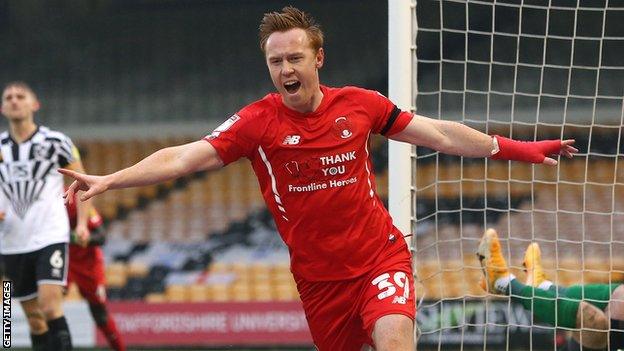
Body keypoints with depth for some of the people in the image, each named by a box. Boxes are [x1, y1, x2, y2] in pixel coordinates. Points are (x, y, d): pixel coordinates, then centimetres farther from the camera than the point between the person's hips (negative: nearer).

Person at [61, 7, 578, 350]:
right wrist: (108, 180, -27)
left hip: (380, 256, -1)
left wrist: (516, 149, 11)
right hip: (319, 277, 1)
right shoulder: (257, 122, -8)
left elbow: (440, 134, 8)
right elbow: (184, 158, -15)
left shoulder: (359, 105, -3)